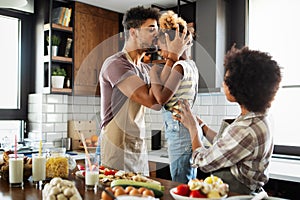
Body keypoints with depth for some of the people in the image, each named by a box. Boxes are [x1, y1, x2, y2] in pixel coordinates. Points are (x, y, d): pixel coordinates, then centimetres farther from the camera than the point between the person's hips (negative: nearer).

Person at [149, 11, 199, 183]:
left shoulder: (180, 66, -15)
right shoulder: (191, 64, 13)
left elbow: (162, 98, -23)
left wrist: (154, 72, -7)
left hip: (179, 130, -10)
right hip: (188, 128, 10)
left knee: (180, 184, -2)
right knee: (190, 183, 16)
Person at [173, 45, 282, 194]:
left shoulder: (247, 131, -29)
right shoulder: (256, 119, 1)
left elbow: (203, 162, -17)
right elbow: (221, 144, 13)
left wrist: (192, 127, -4)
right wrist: (200, 124, 11)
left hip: (233, 192, -8)